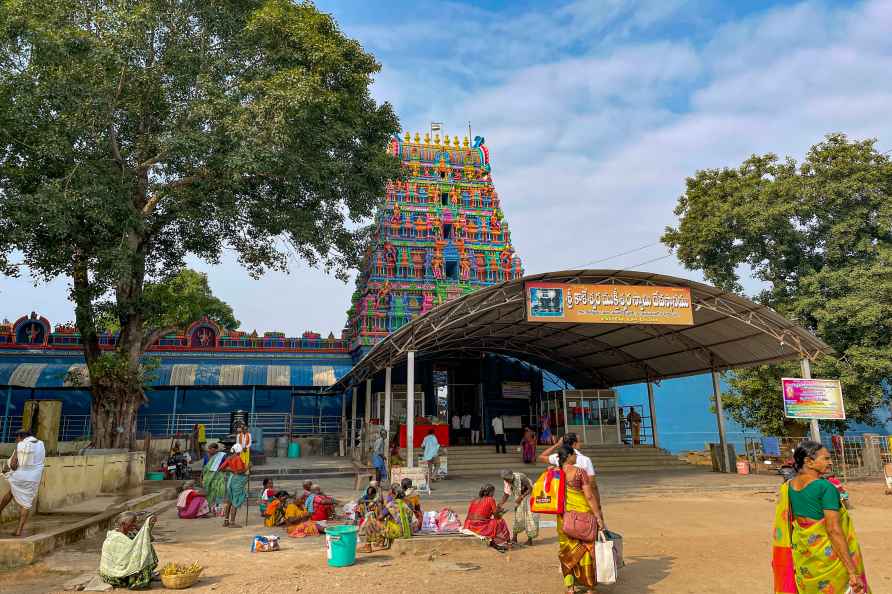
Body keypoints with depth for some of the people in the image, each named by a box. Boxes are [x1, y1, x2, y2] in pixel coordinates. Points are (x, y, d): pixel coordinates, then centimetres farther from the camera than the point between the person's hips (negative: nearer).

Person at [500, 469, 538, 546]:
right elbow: (506, 494, -2)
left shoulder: (521, 477, -31)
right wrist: (501, 504, -10)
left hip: (528, 495, -5)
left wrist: (521, 497, -28)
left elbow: (530, 489, -24)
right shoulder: (507, 482, -12)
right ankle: (514, 538, 10)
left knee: (529, 517, -4)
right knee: (518, 517, 4)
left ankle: (530, 539, 5)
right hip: (519, 498, 5)